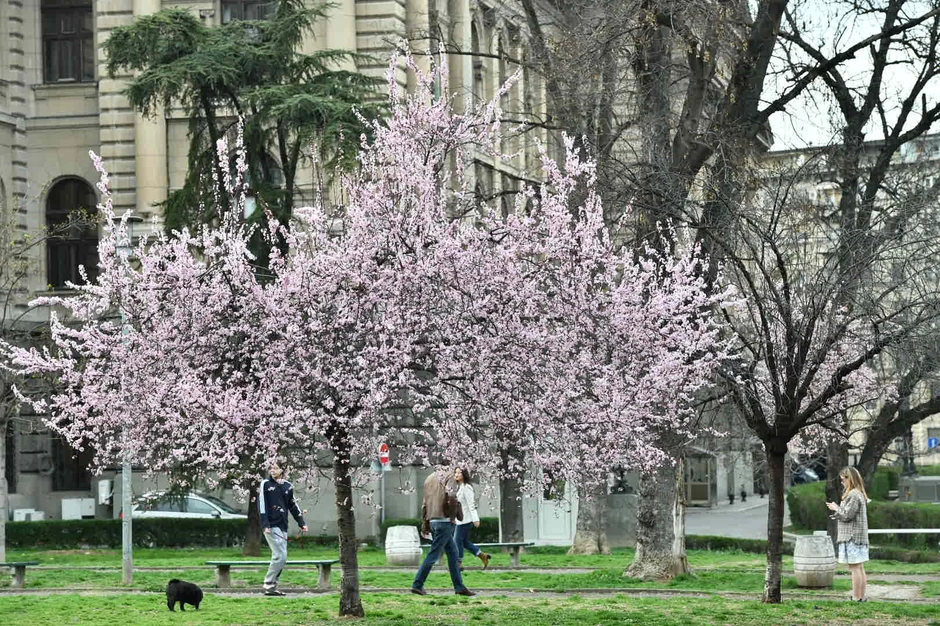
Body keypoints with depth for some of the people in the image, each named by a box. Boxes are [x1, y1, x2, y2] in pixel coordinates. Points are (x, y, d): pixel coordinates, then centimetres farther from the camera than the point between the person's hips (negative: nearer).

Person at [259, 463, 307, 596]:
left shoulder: (287, 486, 14)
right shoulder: (265, 484, -2)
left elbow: (293, 506, 21)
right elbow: (262, 505, -7)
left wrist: (302, 523, 16)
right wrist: (265, 525, -15)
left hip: (283, 526, 6)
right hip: (271, 526, -6)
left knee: (281, 557, 4)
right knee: (280, 555, -14)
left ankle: (272, 585, 10)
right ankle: (269, 586, -8)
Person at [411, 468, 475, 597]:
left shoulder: (430, 478, 19)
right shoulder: (449, 476, -5)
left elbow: (424, 503, 19)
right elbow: (451, 496, -21)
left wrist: (424, 523, 20)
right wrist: (454, 514, -8)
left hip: (432, 520, 8)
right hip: (444, 520, -8)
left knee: (452, 552, 13)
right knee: (433, 554, -5)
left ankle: (459, 587, 13)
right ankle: (417, 585, -5)